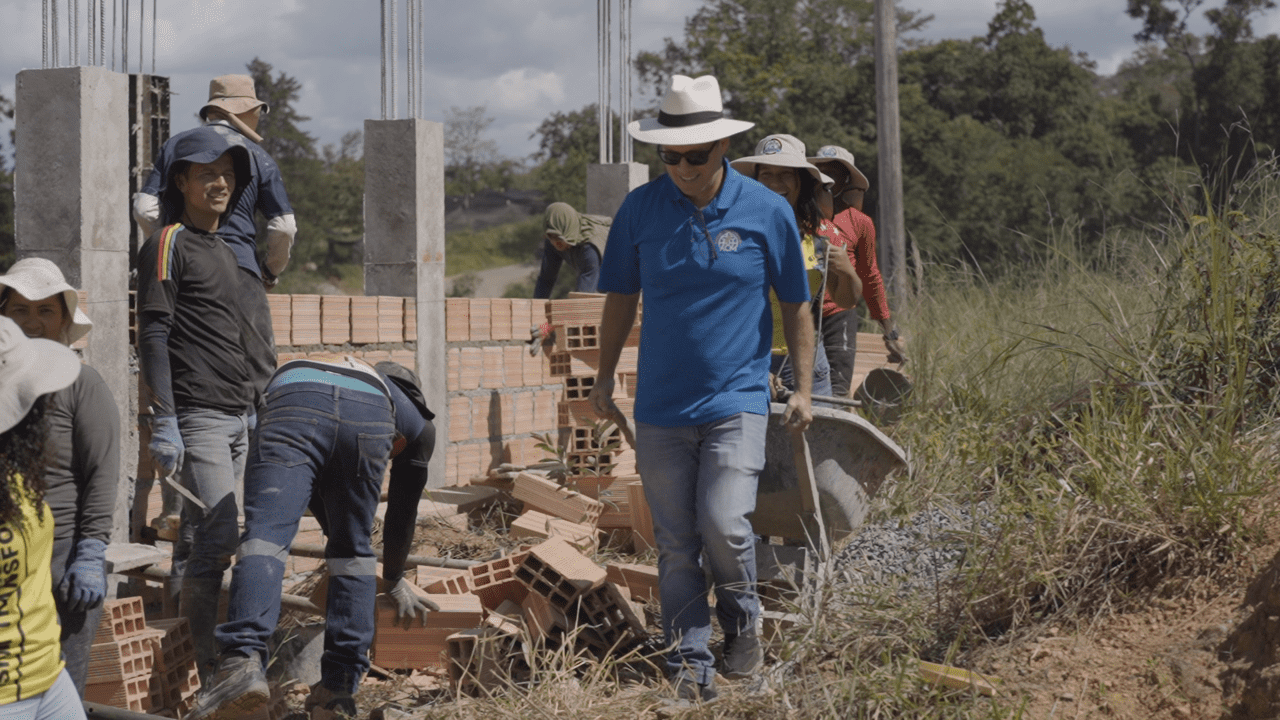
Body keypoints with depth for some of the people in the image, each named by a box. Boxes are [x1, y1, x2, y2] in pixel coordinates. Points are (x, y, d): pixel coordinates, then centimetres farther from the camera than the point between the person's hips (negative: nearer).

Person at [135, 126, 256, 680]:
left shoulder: (225, 252, 21)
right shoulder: (169, 244, -4)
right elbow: (153, 334, -11)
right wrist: (163, 421, -19)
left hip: (235, 416, 8)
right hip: (197, 415, -8)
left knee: (198, 538, 10)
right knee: (219, 535, -14)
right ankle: (206, 664, -10)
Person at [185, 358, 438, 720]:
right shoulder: (420, 425, 39)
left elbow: (316, 498, 54)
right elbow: (403, 512, 42)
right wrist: (395, 580, 56)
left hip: (294, 404, 0)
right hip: (370, 417, 0)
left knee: (265, 536, -11)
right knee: (353, 551, 17)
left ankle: (242, 662, -32)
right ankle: (341, 685, 14)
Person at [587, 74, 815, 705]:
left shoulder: (766, 210, -3)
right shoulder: (640, 209, 1)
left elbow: (795, 304, 6)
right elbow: (621, 297, 12)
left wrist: (802, 388, 4)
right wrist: (604, 377, 11)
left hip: (737, 400, -2)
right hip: (660, 405, 2)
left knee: (724, 525, -15)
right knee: (675, 546, 5)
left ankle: (742, 616, 15)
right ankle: (689, 668, 15)